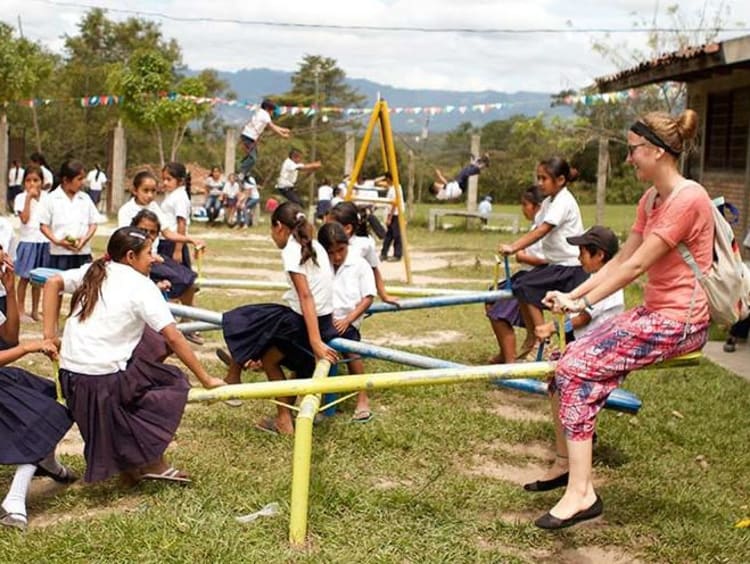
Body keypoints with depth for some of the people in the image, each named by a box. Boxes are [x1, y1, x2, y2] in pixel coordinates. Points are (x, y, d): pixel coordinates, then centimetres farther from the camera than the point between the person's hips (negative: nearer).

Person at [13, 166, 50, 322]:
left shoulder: (47, 197, 5)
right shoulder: (21, 198, -4)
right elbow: (25, 218, -17)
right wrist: (29, 197, -16)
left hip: (44, 241, 3)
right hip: (28, 241, -3)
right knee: (25, 277, 3)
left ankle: (35, 311, 21)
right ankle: (21, 311, 11)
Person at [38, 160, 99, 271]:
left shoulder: (85, 199, 7)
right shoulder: (51, 199, -1)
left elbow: (93, 223, 11)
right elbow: (43, 225, 0)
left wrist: (86, 238, -8)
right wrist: (57, 241, -14)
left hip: (83, 253, 2)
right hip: (59, 254, -2)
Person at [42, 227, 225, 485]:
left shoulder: (93, 272, 13)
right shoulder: (141, 286, -5)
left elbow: (53, 283, 3)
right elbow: (173, 338, -10)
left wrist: (50, 334, 4)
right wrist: (205, 379, -7)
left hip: (70, 375, 7)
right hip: (106, 379, -7)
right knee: (174, 383, 10)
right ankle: (152, 462, 12)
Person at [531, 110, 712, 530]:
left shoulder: (687, 198, -17)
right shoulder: (651, 199, 13)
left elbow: (636, 266, -20)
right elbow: (621, 260, 12)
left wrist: (584, 303, -16)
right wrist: (573, 295, 2)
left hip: (680, 320, -9)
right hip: (652, 312, 9)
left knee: (579, 369, -20)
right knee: (567, 361, 1)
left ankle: (581, 493, -20)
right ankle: (566, 464, 16)